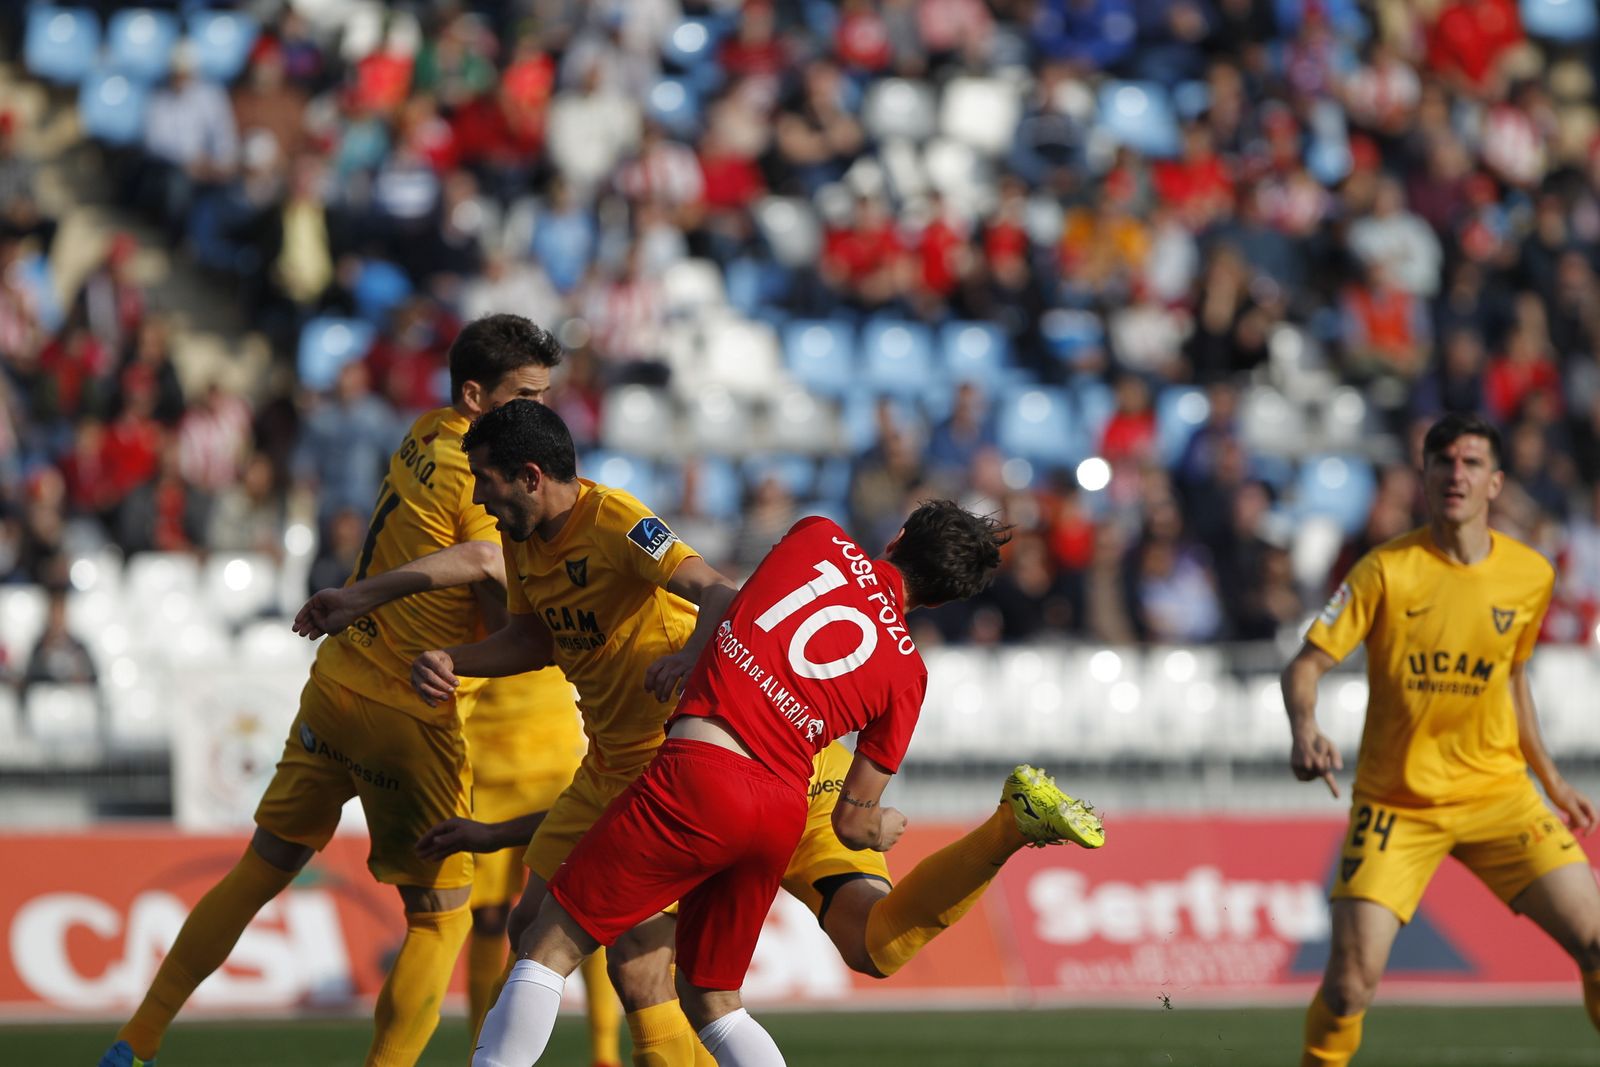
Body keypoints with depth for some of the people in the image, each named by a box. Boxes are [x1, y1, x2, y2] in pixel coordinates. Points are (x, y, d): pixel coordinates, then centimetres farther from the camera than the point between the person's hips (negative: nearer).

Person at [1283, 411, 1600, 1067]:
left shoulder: (1530, 575, 0)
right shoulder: (1386, 571, -11)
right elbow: (1305, 665, -12)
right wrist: (1305, 732, -32)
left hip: (1498, 792, 3)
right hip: (1396, 803, -3)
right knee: (1352, 977, -14)